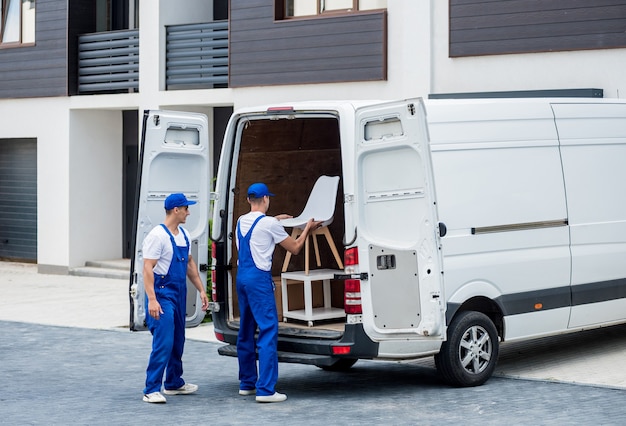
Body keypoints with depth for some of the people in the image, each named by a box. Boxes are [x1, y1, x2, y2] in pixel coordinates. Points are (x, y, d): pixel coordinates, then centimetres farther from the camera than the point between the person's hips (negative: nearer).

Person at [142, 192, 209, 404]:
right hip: (162, 293, -9)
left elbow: (189, 263, 22)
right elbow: (148, 269, -20)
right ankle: (151, 390, -9)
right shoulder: (158, 235, -15)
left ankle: (174, 383, 30)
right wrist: (151, 300, -27)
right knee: (163, 342, -13)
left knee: (178, 342, 16)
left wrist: (201, 289, 18)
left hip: (180, 294, 9)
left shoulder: (184, 234, 11)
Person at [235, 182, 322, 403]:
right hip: (259, 278, -8)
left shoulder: (241, 221, 12)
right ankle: (265, 389, -12)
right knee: (268, 331, -7)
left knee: (246, 331, 15)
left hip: (242, 277, 8)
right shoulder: (269, 223, -9)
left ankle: (246, 383, 23)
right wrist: (308, 228, 16)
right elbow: (295, 248, 1)